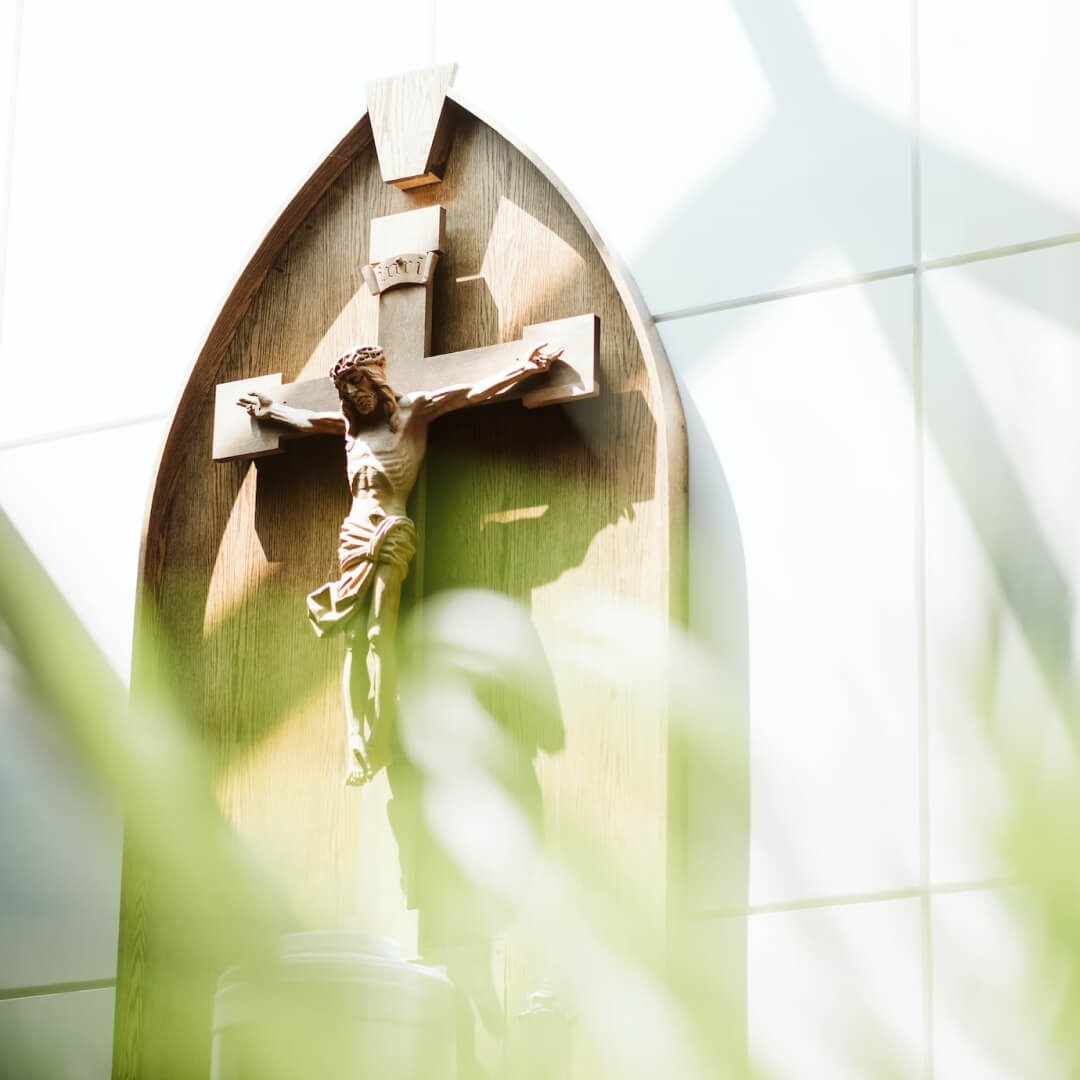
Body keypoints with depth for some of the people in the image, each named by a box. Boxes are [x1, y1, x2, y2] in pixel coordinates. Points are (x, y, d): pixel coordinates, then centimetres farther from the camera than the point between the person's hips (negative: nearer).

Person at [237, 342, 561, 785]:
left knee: (378, 635, -15)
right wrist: (268, 409, 52)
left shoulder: (413, 409, 7)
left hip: (389, 533, -5)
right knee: (354, 639, -4)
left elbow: (476, 392, 2)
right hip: (354, 533, 5)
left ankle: (373, 748, -20)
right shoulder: (350, 424, 22)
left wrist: (527, 367, -5)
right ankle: (357, 747, -9)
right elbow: (305, 419, 41)